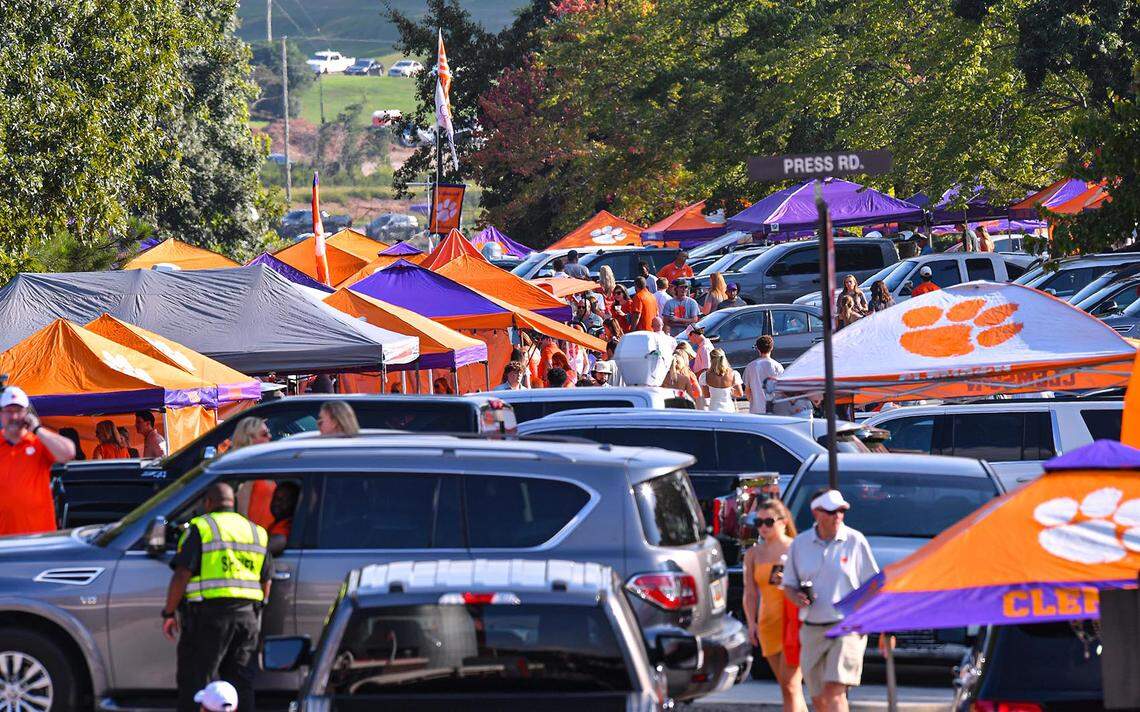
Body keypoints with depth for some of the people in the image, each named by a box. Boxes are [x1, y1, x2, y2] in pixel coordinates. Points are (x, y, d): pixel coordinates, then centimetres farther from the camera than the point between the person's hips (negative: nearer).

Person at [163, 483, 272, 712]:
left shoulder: (200, 529, -4)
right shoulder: (257, 532, 15)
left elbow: (182, 575, -11)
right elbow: (266, 581, 18)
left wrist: (169, 613, -5)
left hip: (209, 614, -6)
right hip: (246, 615, 6)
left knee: (194, 683, -3)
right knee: (241, 682, 11)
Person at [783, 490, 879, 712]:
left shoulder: (855, 541, -2)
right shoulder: (799, 544, 7)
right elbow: (789, 585, 15)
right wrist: (797, 598, -9)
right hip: (812, 631, 4)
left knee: (834, 693, -19)